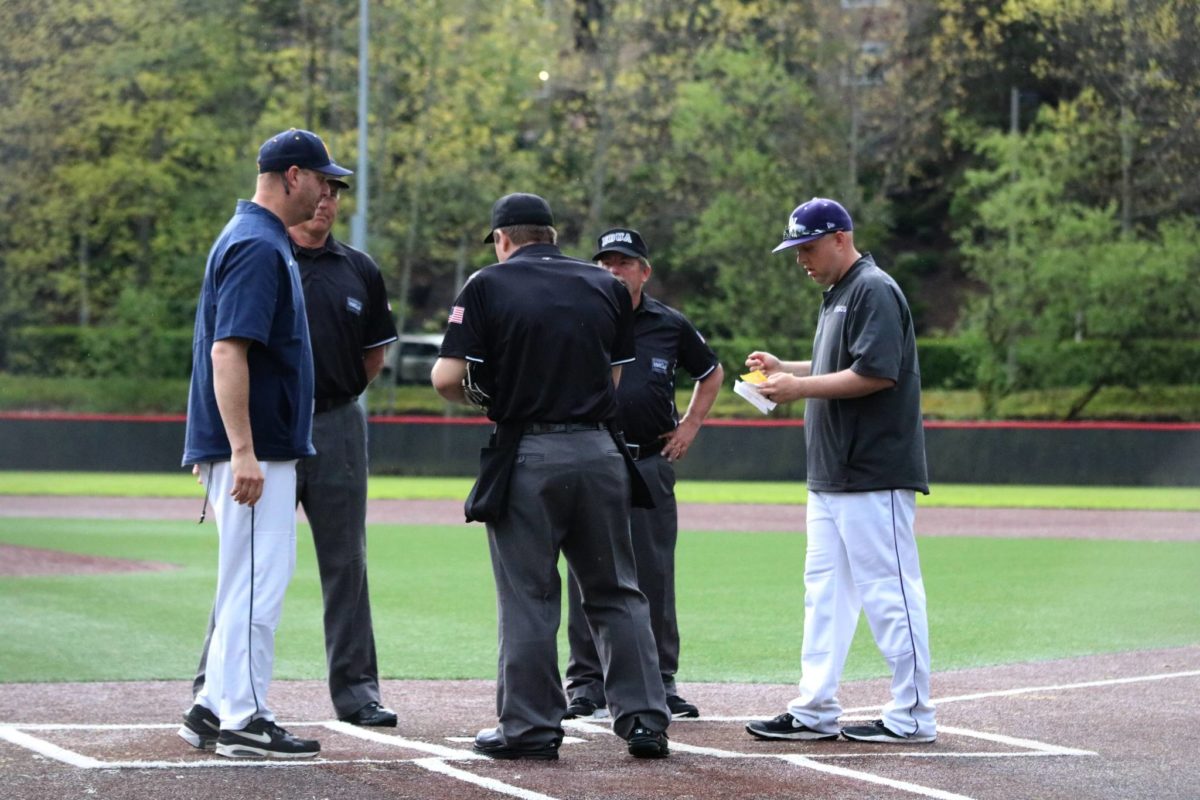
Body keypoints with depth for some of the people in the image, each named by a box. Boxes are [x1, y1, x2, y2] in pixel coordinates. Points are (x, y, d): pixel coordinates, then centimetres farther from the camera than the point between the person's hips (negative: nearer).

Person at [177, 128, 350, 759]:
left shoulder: (263, 240, 17)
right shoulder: (257, 246, -15)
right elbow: (227, 352, -23)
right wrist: (243, 452, -27)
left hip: (262, 447, 11)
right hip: (254, 448, -11)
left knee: (255, 581, 14)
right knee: (257, 582, -7)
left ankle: (213, 708, 19)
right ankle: (240, 720, -4)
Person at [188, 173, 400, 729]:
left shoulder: (358, 270, 11)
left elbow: (374, 355, 19)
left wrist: (332, 395, 9)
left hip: (338, 430, 3)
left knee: (346, 562, 6)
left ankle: (355, 687, 12)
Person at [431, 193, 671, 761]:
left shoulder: (487, 286, -2)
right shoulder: (606, 287, 10)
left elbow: (447, 377, -9)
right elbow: (615, 378, 12)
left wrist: (475, 394, 11)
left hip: (525, 455, -3)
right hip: (600, 450, 3)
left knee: (527, 597, 3)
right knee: (616, 592, 11)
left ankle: (530, 728, 6)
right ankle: (644, 719, 8)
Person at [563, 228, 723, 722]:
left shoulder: (670, 325, 7)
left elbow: (711, 373, 23)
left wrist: (690, 425, 12)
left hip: (651, 463, 1)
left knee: (655, 576, 3)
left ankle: (660, 681, 10)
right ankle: (586, 683, 5)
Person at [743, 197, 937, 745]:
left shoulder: (874, 291, -12)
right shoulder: (837, 295, 19)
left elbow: (877, 373, -22)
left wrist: (800, 388, -18)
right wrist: (783, 369, 13)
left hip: (874, 476, -11)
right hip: (831, 476, 11)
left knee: (889, 592, -7)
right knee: (824, 590, 10)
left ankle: (912, 716, -3)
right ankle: (815, 712, 14)